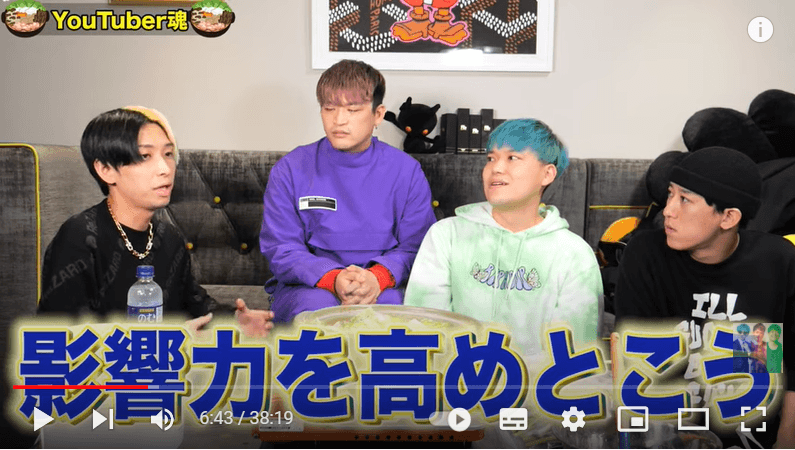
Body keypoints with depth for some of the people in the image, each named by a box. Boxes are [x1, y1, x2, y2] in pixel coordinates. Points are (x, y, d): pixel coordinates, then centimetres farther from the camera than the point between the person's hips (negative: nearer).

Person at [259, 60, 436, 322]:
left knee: (392, 301, -34)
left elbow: (417, 246, 0)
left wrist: (379, 276, -22)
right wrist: (332, 279, -23)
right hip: (307, 287, 0)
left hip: (386, 288, 1)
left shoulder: (406, 171, 5)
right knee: (317, 305, -35)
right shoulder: (290, 170, 3)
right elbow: (280, 248, -3)